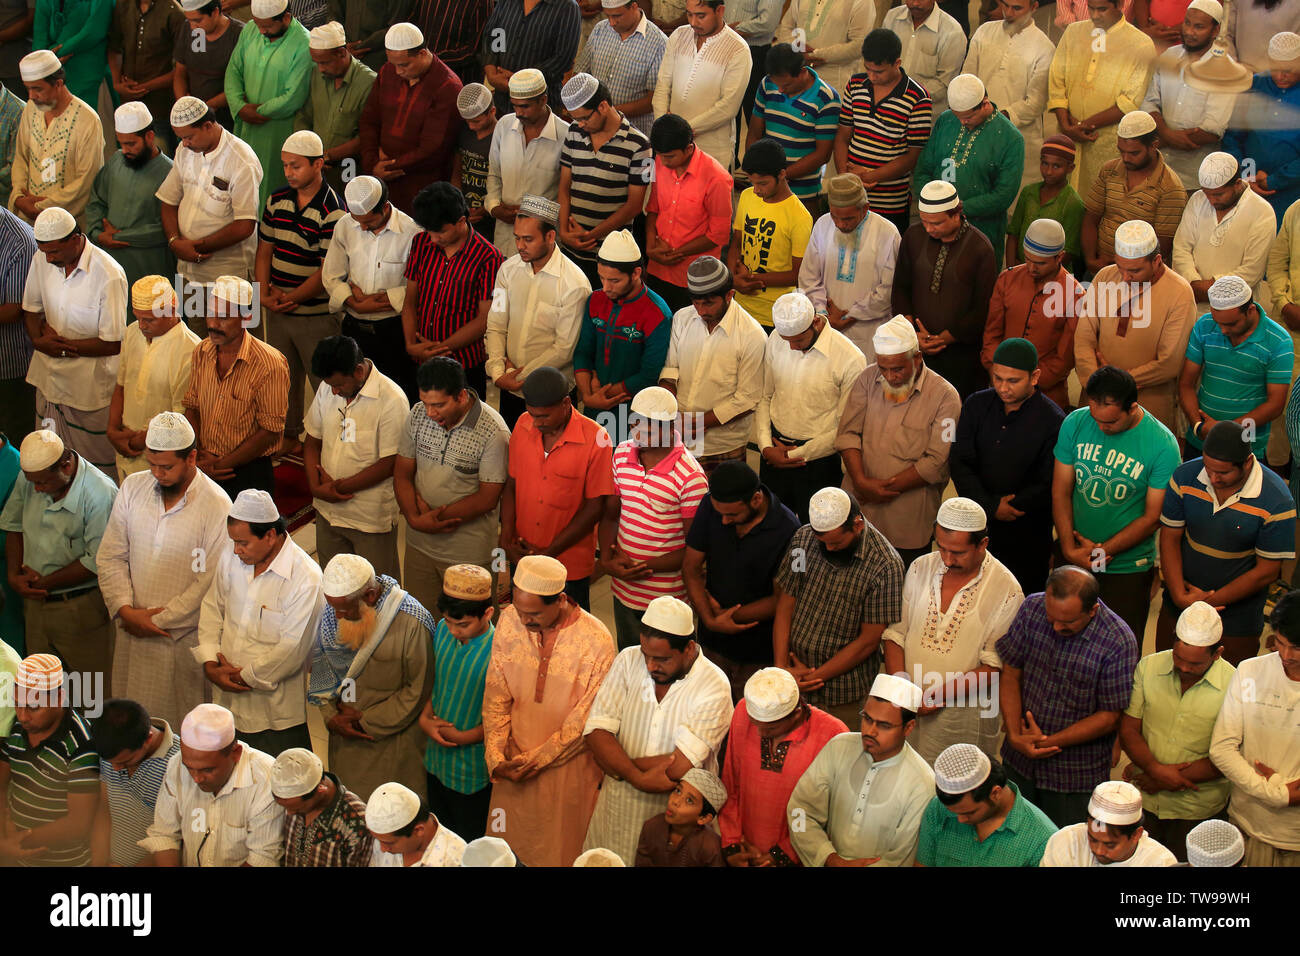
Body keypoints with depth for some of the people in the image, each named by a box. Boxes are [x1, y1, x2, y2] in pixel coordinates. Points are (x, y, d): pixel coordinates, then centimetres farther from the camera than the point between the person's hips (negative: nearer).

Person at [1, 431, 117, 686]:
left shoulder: (101, 494, -22)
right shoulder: (28, 478, -3)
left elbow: (97, 562, -20)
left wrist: (43, 583, -13)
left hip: (81, 607, -6)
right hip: (35, 599, 6)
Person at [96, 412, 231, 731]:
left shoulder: (216, 505, -13)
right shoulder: (133, 487, 3)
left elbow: (210, 583, -14)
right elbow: (110, 557, 6)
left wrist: (159, 620, -12)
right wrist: (125, 609, -8)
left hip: (184, 639, -4)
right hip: (131, 633, 4)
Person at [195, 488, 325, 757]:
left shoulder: (306, 579, -20)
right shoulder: (230, 559, 1)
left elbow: (291, 650, -19)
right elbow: (211, 611, 10)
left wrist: (244, 676, -10)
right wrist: (210, 665, -4)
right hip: (228, 702, 5)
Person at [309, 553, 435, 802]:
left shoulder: (411, 623, -23)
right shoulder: (333, 611, -6)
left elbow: (419, 690, -15)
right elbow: (319, 665, 6)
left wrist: (369, 722, -12)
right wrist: (331, 716, -7)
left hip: (393, 742, -5)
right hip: (345, 734, 5)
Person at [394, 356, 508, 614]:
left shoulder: (493, 432, -19)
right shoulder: (418, 415, -4)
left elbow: (487, 498, -17)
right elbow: (402, 474, 2)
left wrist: (433, 517, -14)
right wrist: (415, 518, -14)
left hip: (469, 553, -4)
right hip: (420, 544, 5)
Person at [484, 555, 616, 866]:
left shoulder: (596, 641, -23)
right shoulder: (510, 621, -11)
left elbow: (585, 720, -15)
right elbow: (496, 696, -3)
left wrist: (538, 759, -13)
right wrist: (495, 756, -12)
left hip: (567, 767, -3)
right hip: (515, 761, 4)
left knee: (558, 852, 13)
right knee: (508, 849, 18)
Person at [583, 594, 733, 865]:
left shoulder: (713, 687, -19)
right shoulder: (629, 661, -5)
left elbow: (680, 767, -26)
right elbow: (595, 731, -11)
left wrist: (617, 764, -14)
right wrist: (637, 777, -25)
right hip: (617, 808, 4)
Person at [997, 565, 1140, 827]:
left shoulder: (1118, 642, -22)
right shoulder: (1033, 608, -10)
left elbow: (1109, 717, -15)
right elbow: (1011, 673, -1)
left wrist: (1049, 741, -15)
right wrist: (1015, 735, -13)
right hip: (1019, 762, 4)